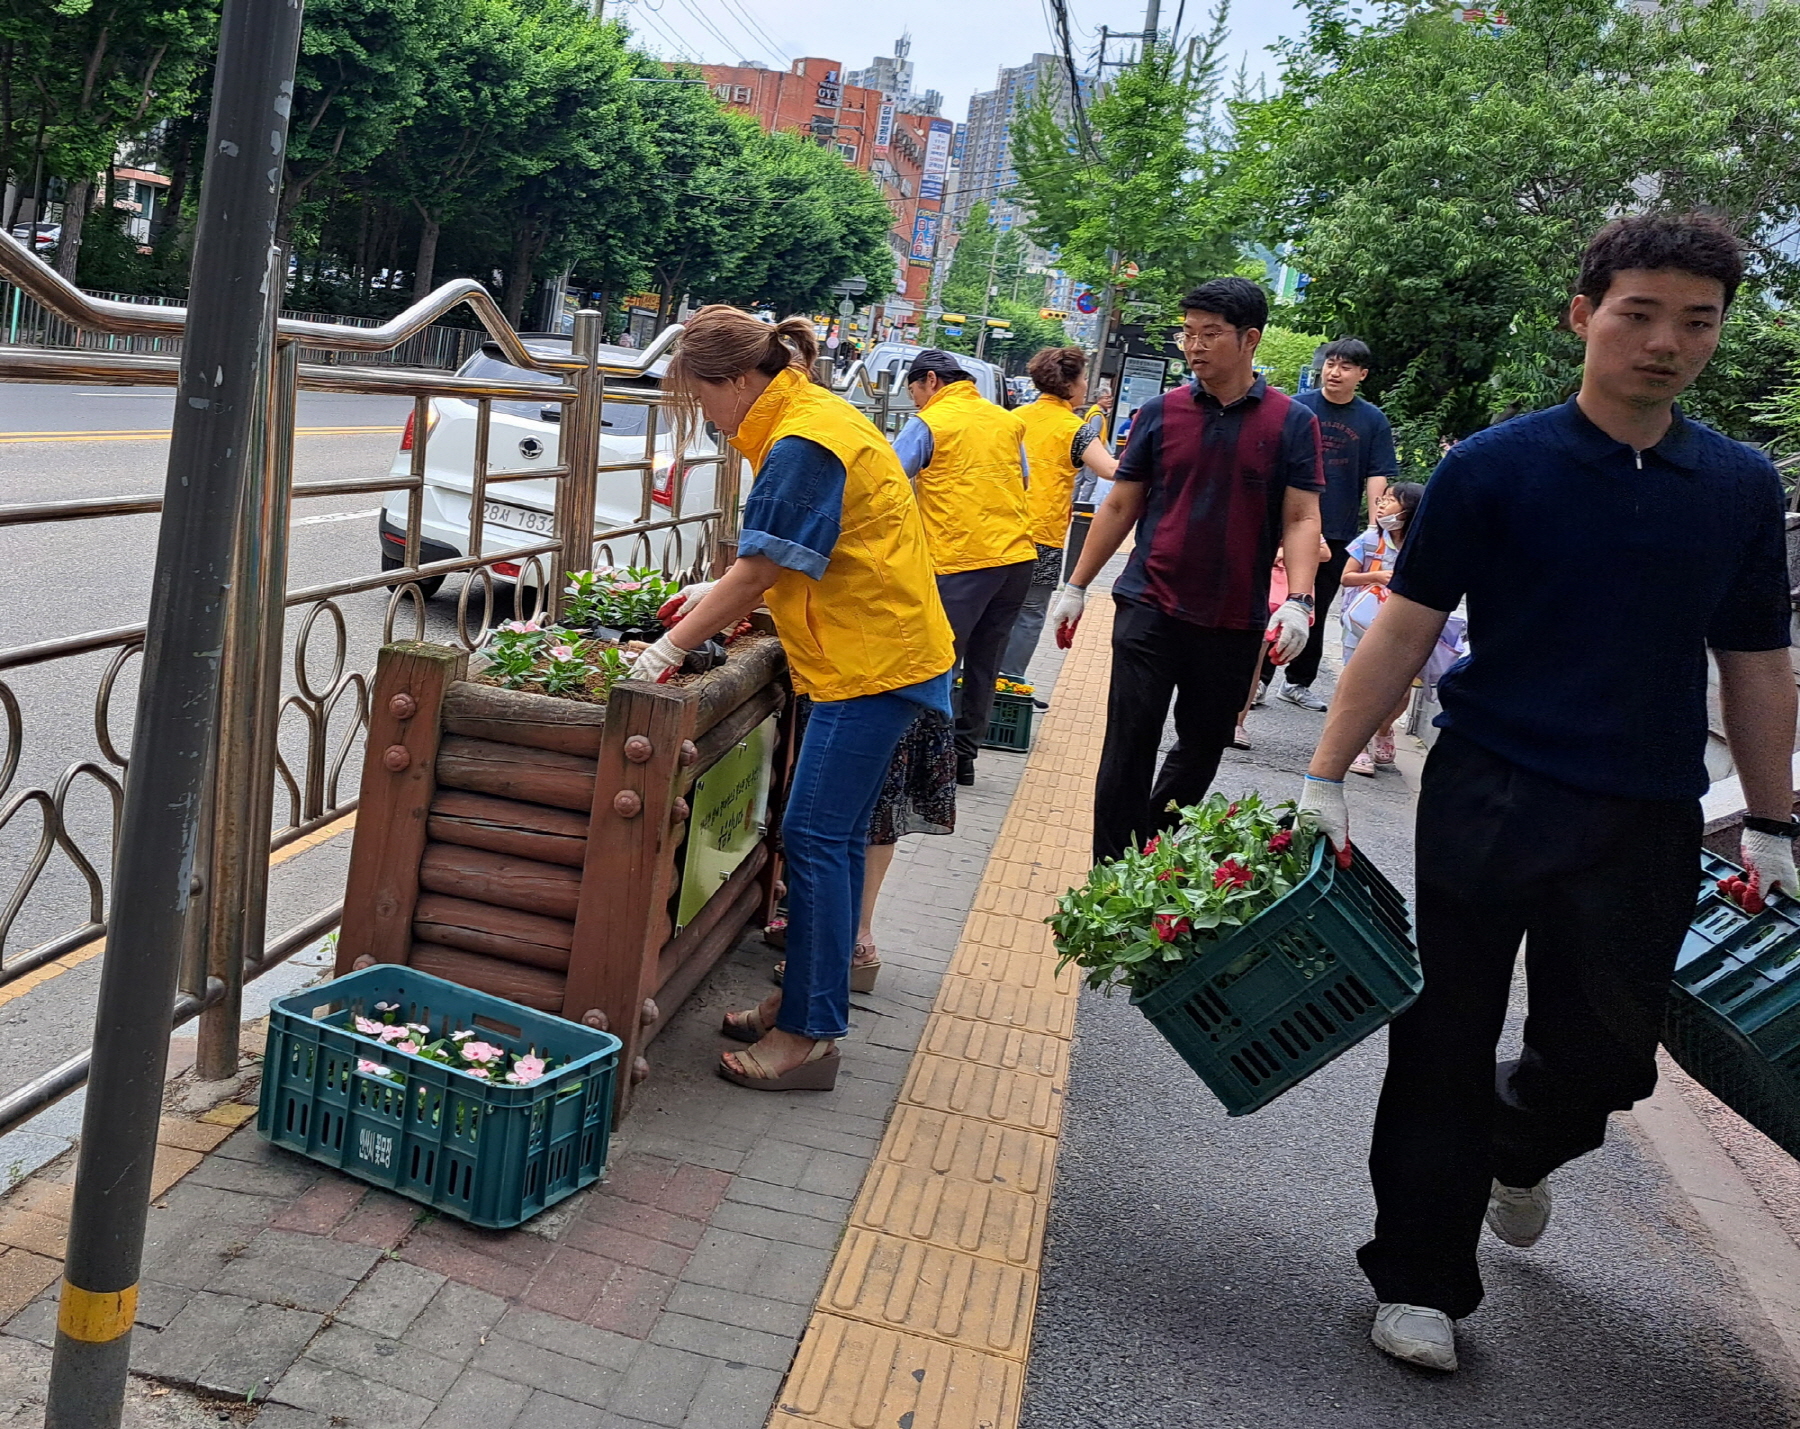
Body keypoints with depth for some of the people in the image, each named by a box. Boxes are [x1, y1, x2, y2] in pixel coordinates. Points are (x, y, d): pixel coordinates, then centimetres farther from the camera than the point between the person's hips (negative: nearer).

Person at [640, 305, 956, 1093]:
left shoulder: (802, 443, -18)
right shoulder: (815, 415, 15)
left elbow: (757, 573, -19)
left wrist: (671, 648, -13)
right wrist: (715, 595, 16)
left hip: (872, 661, -11)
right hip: (875, 652, 11)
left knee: (816, 839, -8)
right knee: (835, 836, 14)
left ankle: (809, 1037, 0)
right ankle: (815, 1007, 24)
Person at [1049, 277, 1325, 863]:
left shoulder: (1292, 423, 0)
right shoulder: (1160, 412, 2)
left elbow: (1301, 521, -3)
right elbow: (1120, 505, 8)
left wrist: (1296, 601, -18)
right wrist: (1075, 586, 7)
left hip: (1235, 624, 1)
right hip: (1150, 610, 0)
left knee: (1201, 751, 12)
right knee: (1129, 748, -2)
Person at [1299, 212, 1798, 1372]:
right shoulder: (1495, 468, -6)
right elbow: (1405, 631, -5)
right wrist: (1325, 779, -9)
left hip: (1649, 825, 3)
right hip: (1488, 801, -3)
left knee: (1606, 1056, 11)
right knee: (1445, 1049, 4)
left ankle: (1518, 1150, 47)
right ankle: (1423, 1279, 23)